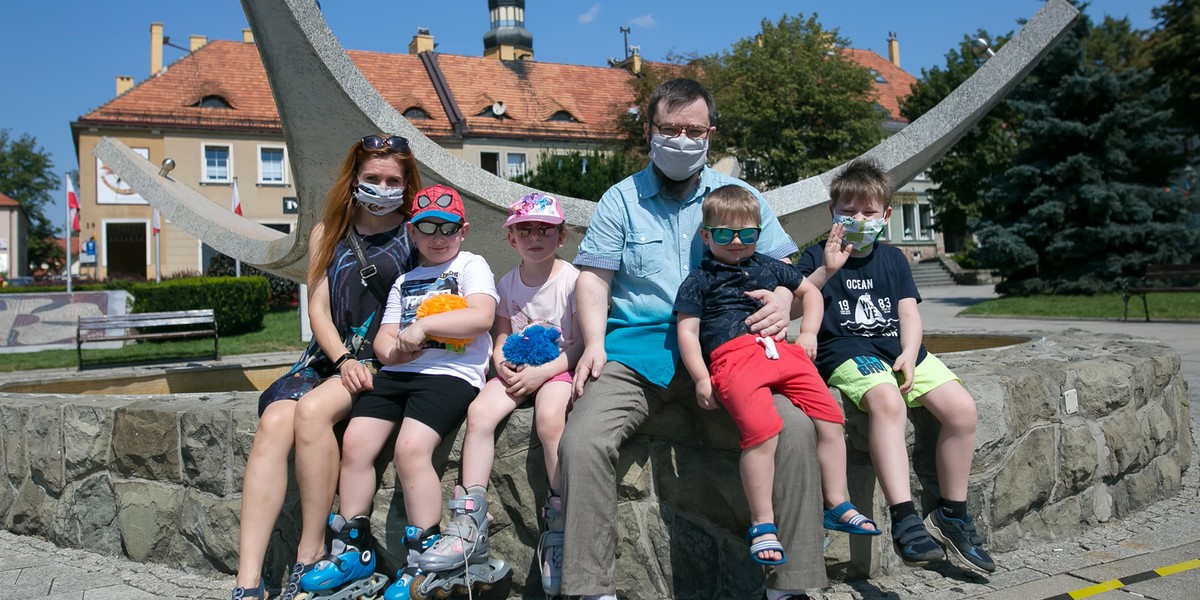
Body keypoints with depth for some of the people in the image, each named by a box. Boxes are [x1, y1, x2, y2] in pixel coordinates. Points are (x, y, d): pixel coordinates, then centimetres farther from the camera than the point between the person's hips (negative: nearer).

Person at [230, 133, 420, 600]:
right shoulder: (328, 233, 16)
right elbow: (318, 306, 7)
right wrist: (343, 360, -8)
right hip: (330, 356, 4)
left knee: (313, 411, -31)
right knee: (274, 422, -24)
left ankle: (311, 554, -18)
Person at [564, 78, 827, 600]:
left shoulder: (739, 195, 16)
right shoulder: (621, 199, 13)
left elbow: (785, 266, 15)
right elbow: (593, 277, 8)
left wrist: (783, 300, -9)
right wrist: (594, 343, -9)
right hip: (637, 347, 0)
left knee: (795, 427, -25)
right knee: (582, 441, -26)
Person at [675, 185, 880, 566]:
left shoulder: (769, 268, 25)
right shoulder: (699, 280, 12)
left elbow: (810, 292, 36)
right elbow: (687, 331, 6)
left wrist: (808, 334, 19)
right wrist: (701, 379, -5)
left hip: (782, 350, 6)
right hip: (733, 356, -5)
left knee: (830, 419, -6)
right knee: (762, 431, -27)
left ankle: (836, 505, 8)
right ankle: (762, 525, -18)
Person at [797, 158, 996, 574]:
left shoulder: (893, 259, 20)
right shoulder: (819, 256, 7)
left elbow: (909, 312, 12)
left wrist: (909, 353, -7)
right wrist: (826, 270, -20)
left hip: (898, 348, 5)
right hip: (846, 350, -5)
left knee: (961, 407, -14)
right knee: (887, 399, -36)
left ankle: (952, 515, 2)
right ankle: (904, 518, -38)